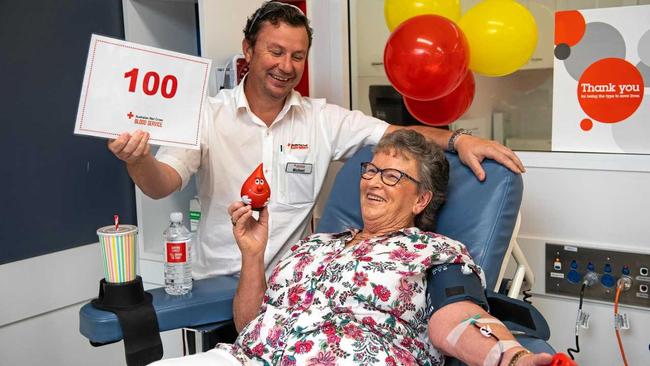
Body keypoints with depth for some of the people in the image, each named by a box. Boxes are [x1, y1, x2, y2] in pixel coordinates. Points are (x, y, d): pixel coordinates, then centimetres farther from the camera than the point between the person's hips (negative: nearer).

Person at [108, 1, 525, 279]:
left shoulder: (323, 119, 3)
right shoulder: (209, 115, -2)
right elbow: (163, 185, -11)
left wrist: (457, 139, -19)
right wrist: (138, 159, -34)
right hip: (219, 281, -1)